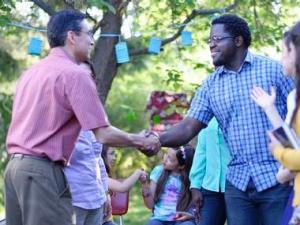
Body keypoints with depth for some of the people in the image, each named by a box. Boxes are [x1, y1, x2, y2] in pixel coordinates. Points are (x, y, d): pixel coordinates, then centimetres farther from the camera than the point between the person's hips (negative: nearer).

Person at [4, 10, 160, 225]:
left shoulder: (32, 72, 15)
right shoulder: (75, 74, -10)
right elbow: (103, 134, -13)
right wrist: (141, 141, 0)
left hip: (16, 165, 9)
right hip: (43, 170, -9)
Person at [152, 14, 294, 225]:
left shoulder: (273, 70, -1)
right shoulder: (211, 85, 9)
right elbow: (189, 127, 2)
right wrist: (158, 139, -17)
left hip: (278, 178, -3)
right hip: (238, 182, 4)